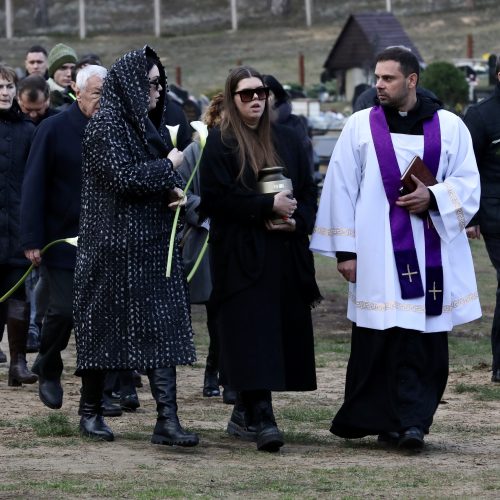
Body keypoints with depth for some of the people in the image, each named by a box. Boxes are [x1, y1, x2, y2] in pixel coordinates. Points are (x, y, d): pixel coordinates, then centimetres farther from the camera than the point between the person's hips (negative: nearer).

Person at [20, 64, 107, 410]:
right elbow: (33, 187, -8)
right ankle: (48, 371, 18)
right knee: (64, 308, -9)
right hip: (61, 239, -3)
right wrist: (32, 240, -12)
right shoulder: (54, 130, -7)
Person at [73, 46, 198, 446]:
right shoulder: (105, 126, -10)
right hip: (113, 244, -7)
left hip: (153, 245, 7)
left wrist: (175, 191, 0)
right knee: (104, 327, 3)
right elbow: (123, 176, -20)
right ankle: (91, 411, 17)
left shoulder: (146, 124, 14)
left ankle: (167, 419, -8)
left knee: (161, 328, -3)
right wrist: (168, 168, -9)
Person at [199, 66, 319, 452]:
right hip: (240, 255, -5)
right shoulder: (221, 142, 0)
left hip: (286, 254, 5)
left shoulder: (287, 140, 14)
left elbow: (309, 191, 13)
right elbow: (215, 197, -10)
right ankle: (261, 419, -20)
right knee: (252, 335, -13)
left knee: (281, 332, 4)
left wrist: (297, 220, -7)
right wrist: (268, 207, -15)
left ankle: (245, 412, 15)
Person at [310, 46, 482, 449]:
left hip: (433, 252, 1)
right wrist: (345, 249, -1)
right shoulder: (360, 127, 5)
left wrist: (432, 198, -12)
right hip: (379, 254, -1)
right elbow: (341, 189, 4)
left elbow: (467, 184, 7)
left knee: (428, 339, -2)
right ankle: (409, 420, 0)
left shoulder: (449, 127, 7)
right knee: (388, 337, -6)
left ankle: (411, 420, 2)